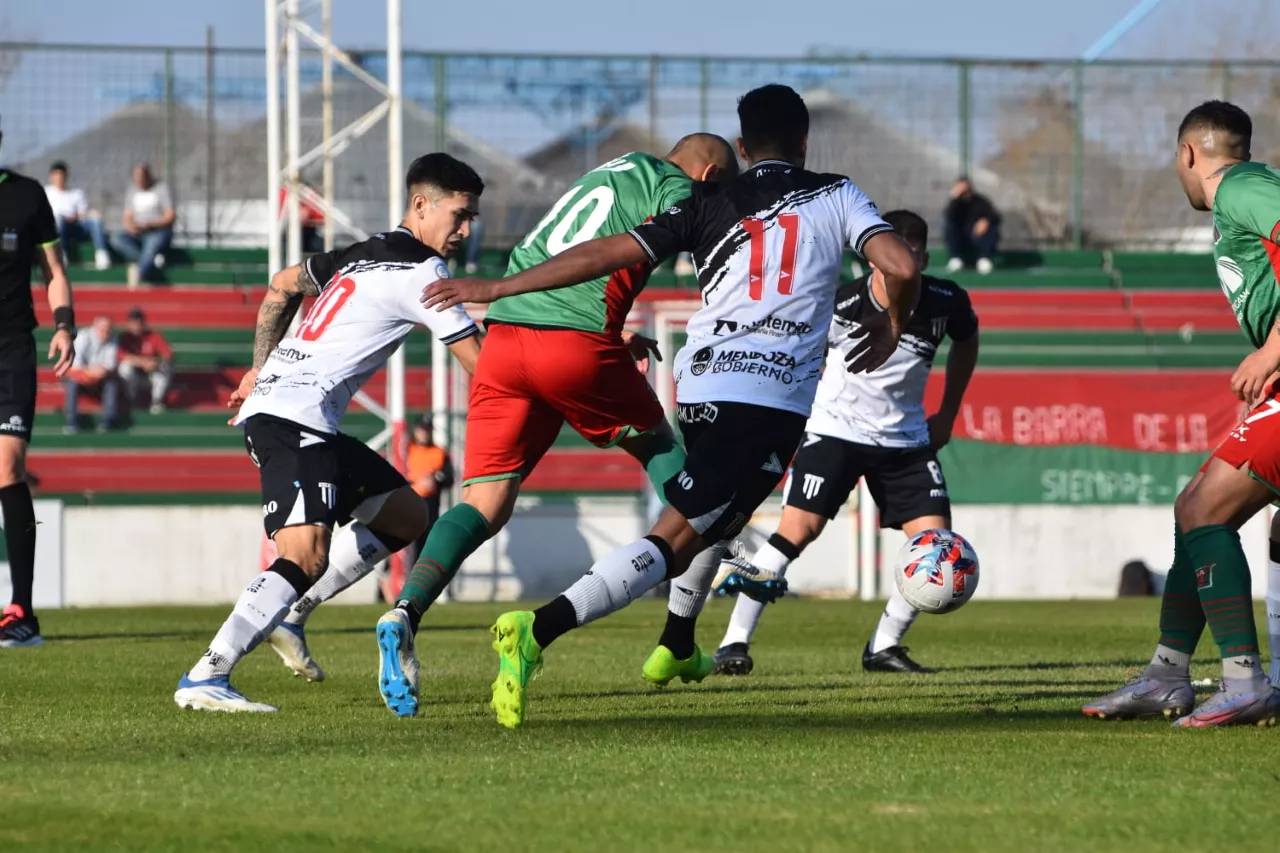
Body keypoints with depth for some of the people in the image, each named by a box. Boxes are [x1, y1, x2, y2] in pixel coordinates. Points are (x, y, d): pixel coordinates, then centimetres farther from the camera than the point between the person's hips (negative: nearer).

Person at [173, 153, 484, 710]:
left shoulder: (363, 254, 19)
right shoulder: (420, 271, -8)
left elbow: (281, 288, 34)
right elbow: (481, 364, -7)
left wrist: (261, 369, 36)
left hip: (270, 402, 10)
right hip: (294, 418, -10)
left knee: (405, 514, 17)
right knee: (307, 555, -26)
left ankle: (285, 615, 10)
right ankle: (204, 679, -32)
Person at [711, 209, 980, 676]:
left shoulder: (947, 301, -10)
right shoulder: (846, 304, -21)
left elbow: (966, 341, 15)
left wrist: (947, 414, 14)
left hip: (906, 437, 4)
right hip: (836, 428, -4)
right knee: (798, 529, -18)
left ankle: (883, 647, 7)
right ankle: (734, 643, -15)